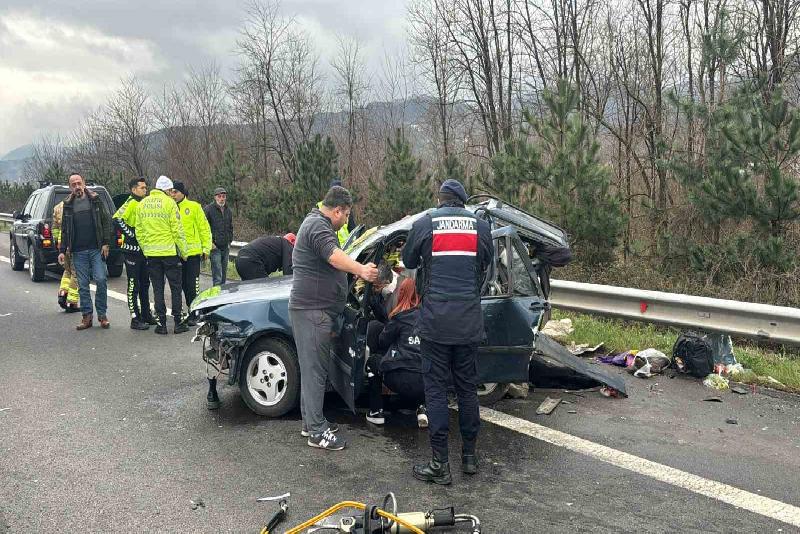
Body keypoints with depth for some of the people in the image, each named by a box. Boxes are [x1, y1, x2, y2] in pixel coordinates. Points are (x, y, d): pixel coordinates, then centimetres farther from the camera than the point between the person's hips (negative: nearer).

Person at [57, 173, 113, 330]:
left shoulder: (95, 200, 5)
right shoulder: (68, 205, 11)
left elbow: (106, 222, 3)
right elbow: (64, 230, 15)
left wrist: (106, 243, -5)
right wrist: (62, 250, 8)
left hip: (96, 249, -2)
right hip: (78, 252, 2)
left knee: (101, 280, -9)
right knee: (83, 285, 4)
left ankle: (102, 314, 3)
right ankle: (87, 316, 12)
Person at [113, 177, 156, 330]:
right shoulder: (131, 203, -13)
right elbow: (116, 219, -26)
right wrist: (131, 233, -20)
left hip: (144, 250, 9)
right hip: (132, 250, -9)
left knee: (145, 284, 15)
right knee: (134, 286, -3)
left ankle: (146, 315, 25)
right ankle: (135, 319, 2)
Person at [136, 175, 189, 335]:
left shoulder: (142, 204, 9)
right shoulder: (169, 203, -7)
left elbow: (139, 231, 10)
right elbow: (177, 230, -9)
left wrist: (145, 249, 18)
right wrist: (183, 251, -2)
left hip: (151, 253, 4)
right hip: (169, 251, -4)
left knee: (157, 288, 9)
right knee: (175, 287, 5)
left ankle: (161, 323, 9)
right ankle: (178, 322, 7)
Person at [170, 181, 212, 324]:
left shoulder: (194, 207, -1)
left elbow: (204, 228, 0)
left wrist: (206, 248, -4)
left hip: (192, 252, -4)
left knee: (192, 285, -2)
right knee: (183, 284, 12)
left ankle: (193, 314, 5)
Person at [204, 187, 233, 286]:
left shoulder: (228, 210, 14)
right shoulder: (208, 209, -7)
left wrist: (229, 241, 14)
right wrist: (209, 242, -13)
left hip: (226, 247, 7)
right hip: (215, 247, -6)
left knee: (224, 275, 13)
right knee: (217, 277, -10)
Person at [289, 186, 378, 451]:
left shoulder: (316, 222, 21)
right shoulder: (318, 226, -15)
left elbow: (331, 261, 35)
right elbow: (334, 255, -36)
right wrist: (361, 270, -53)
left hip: (315, 309, 11)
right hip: (313, 310, -11)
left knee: (313, 367, 16)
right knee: (315, 370, -8)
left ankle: (310, 421, 26)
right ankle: (317, 432, -3)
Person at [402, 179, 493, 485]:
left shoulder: (423, 224, -2)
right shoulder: (480, 226, 4)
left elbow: (408, 261, 13)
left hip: (435, 319, -3)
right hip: (469, 321, 3)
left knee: (436, 388, 3)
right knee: (468, 387, 14)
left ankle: (440, 465, 6)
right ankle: (469, 456, 23)